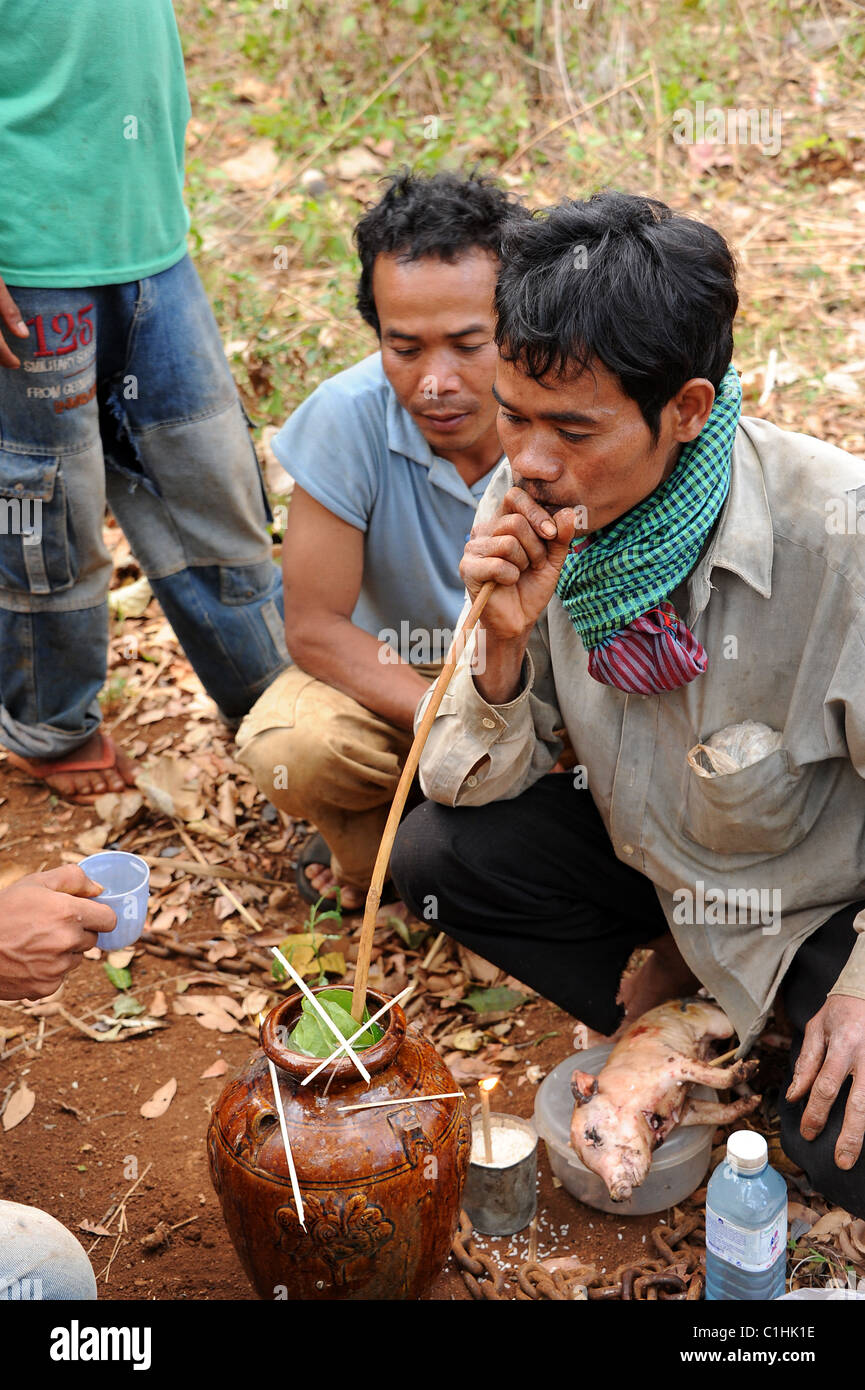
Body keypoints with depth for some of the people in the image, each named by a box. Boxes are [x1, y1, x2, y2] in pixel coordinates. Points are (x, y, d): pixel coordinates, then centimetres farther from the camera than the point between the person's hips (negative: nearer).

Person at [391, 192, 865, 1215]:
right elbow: (476, 785, -11)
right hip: (650, 853, 4)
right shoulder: (530, 514, -16)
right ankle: (681, 1011, 3)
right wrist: (505, 645, -30)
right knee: (433, 852, -15)